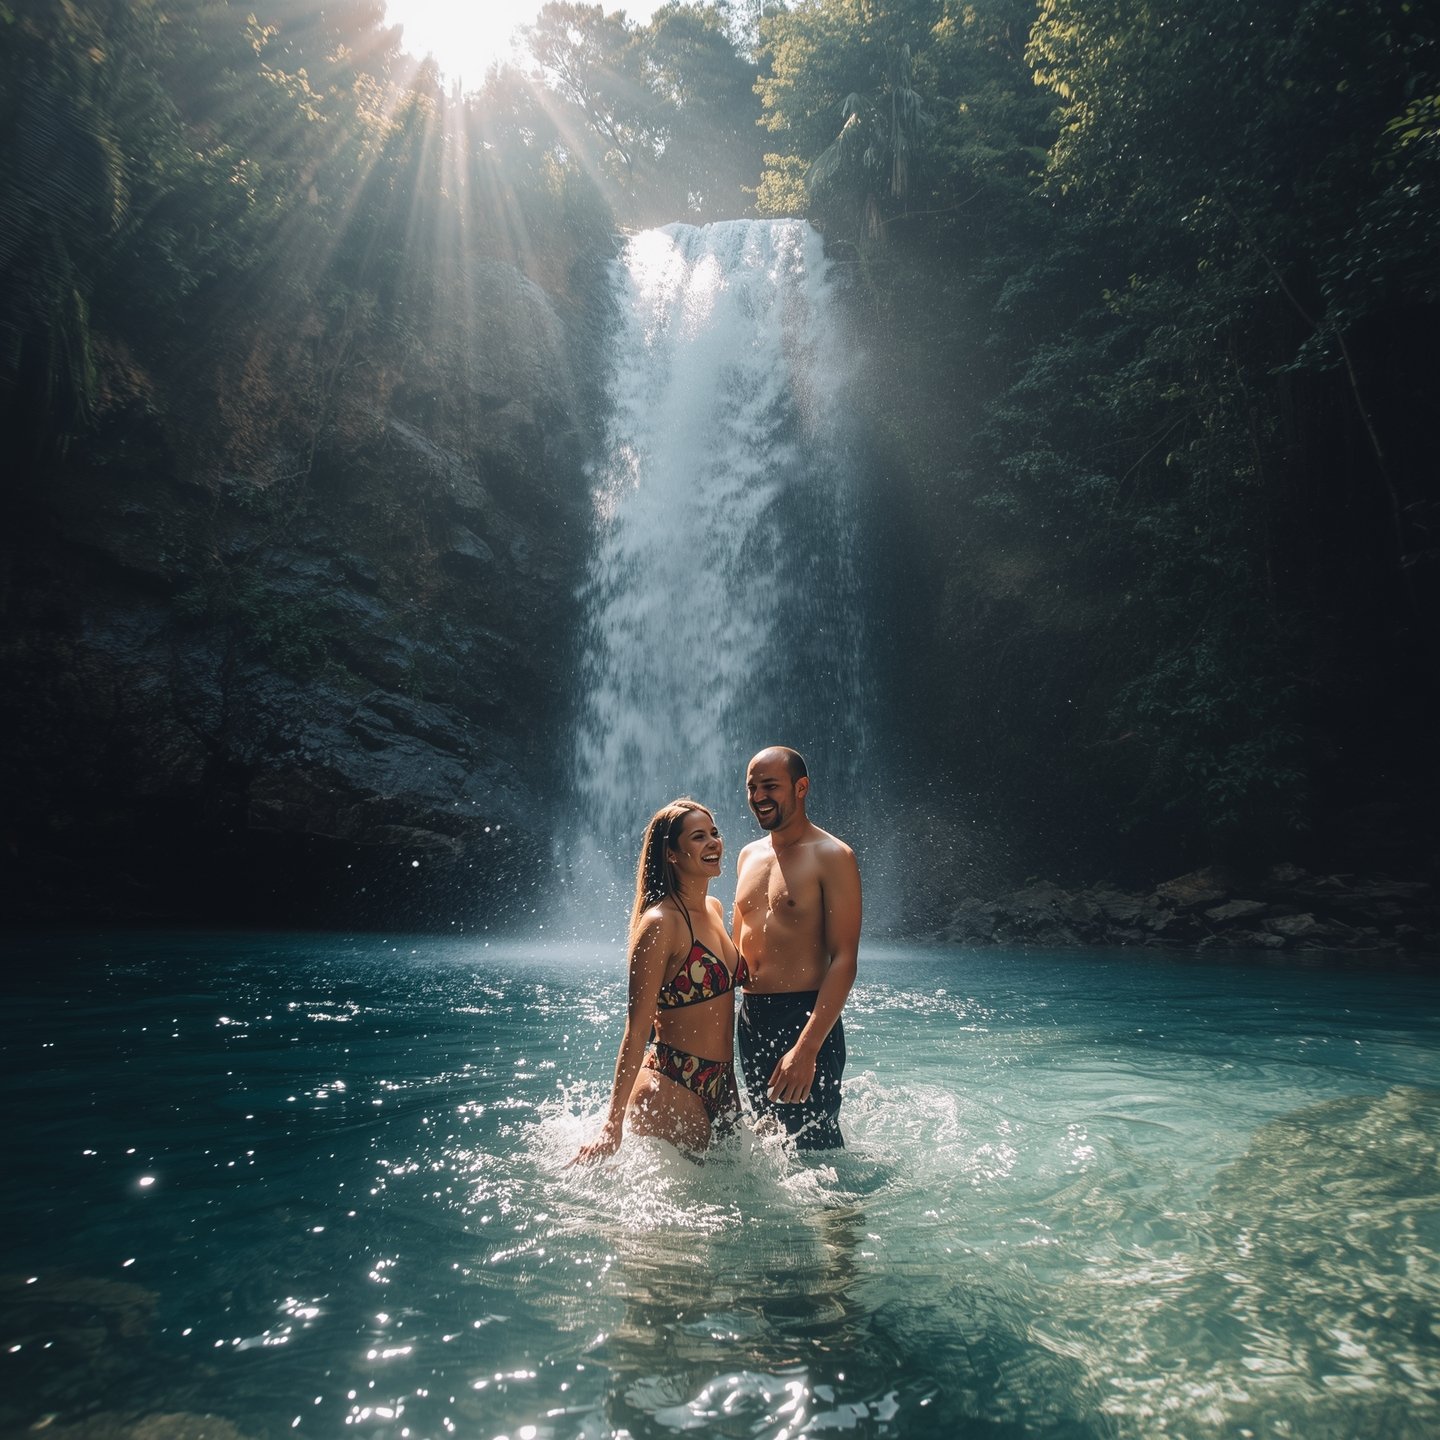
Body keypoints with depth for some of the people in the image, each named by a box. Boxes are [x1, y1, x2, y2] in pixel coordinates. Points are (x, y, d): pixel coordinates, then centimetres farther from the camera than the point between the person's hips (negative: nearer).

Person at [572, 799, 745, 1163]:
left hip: (722, 1086, 8)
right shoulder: (660, 923, -18)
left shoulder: (715, 909, 7)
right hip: (672, 1091, -8)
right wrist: (613, 1127, -17)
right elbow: (636, 1030, -18)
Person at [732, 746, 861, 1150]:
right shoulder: (749, 856, 12)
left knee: (813, 1145, 0)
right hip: (749, 1020, 7)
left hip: (804, 1019, -7)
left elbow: (844, 961, -16)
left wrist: (807, 1048, -23)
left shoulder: (832, 857, -10)